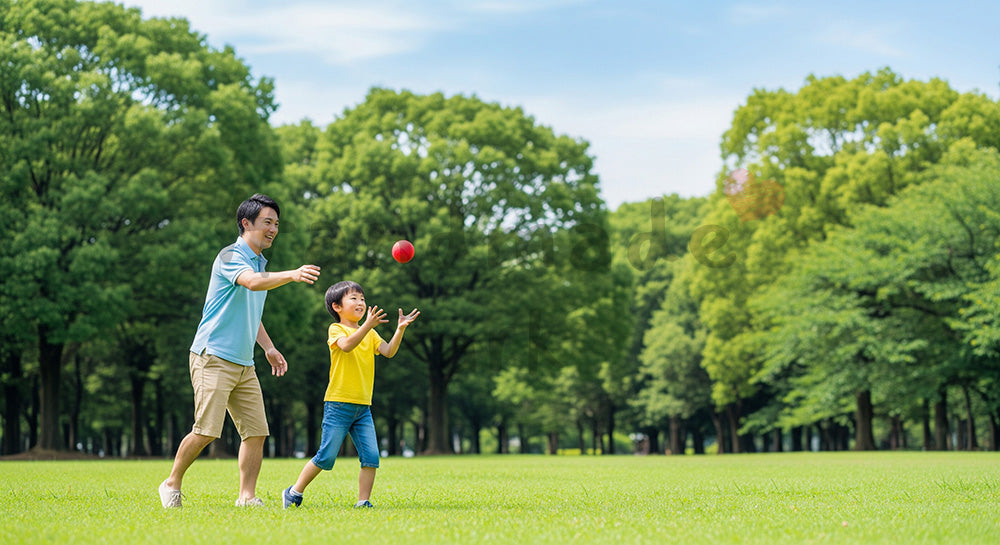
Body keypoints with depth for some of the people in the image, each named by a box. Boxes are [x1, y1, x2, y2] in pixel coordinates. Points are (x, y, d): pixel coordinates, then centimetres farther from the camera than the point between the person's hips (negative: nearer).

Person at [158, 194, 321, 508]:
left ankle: (247, 497, 4)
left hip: (244, 364, 9)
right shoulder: (230, 256, -9)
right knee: (206, 431, -12)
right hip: (213, 358, -8)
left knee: (256, 431, 0)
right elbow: (252, 282, -32)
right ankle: (172, 484, 7)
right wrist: (292, 275, -46)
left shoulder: (260, 263, 19)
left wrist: (269, 348, 25)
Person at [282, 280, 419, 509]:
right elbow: (346, 345, -25)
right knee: (326, 457, -3)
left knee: (371, 457, -6)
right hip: (338, 404, -5)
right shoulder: (336, 329, -3)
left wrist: (400, 329, -17)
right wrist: (367, 325, -38)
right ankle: (294, 493, 13)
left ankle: (363, 501, 1)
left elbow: (388, 351, -2)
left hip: (363, 408, 5)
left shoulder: (370, 334, 14)